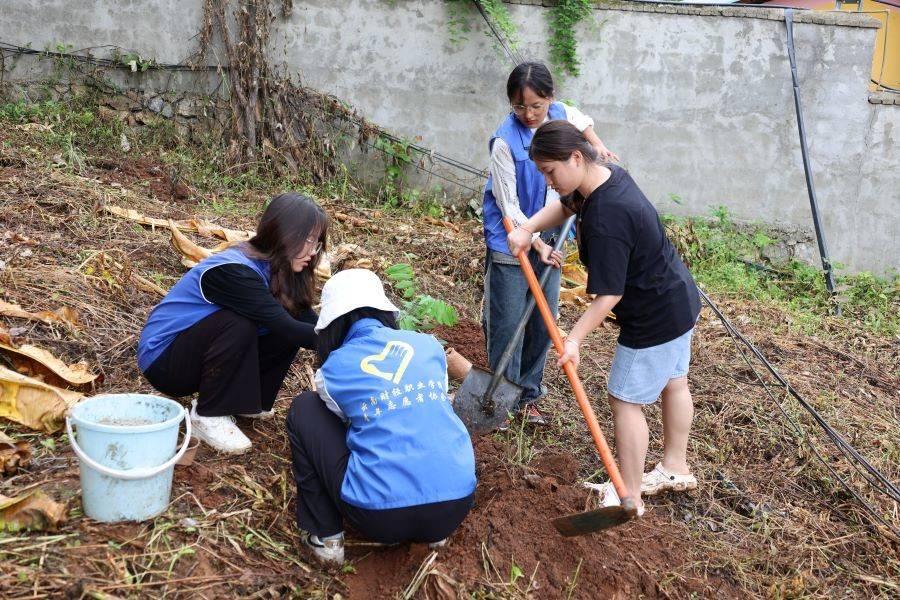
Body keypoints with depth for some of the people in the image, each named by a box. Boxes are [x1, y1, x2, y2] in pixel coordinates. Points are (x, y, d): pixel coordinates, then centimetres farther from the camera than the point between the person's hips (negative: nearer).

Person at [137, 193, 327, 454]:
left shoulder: (275, 269, -3)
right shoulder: (233, 270, -29)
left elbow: (309, 320, -7)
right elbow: (285, 328, -33)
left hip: (193, 349, 8)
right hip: (161, 358, -8)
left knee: (289, 334, -10)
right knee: (239, 325, -33)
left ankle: (244, 399, 6)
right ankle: (208, 416, -16)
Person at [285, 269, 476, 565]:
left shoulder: (333, 369, 1)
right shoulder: (428, 345, 10)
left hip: (380, 517, -3)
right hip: (455, 508, 4)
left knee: (304, 409, 16)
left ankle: (325, 536, 16)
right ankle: (433, 531, 25)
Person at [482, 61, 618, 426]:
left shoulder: (561, 115, -2)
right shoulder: (505, 142, -19)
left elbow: (583, 122, 26)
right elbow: (509, 207, -17)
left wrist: (598, 146, 9)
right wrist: (537, 244, -18)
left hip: (549, 240, 6)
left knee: (543, 324, 11)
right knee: (507, 326, -1)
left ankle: (527, 395, 25)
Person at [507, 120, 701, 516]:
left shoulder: (605, 218, -34)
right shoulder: (610, 175, -4)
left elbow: (610, 294, -30)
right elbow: (565, 206, 15)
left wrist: (575, 338, -22)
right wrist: (527, 229, 1)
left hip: (655, 317, -10)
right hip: (679, 300, 10)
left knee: (626, 398, 0)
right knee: (672, 382, 23)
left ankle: (629, 498, 11)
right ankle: (675, 469, 42)